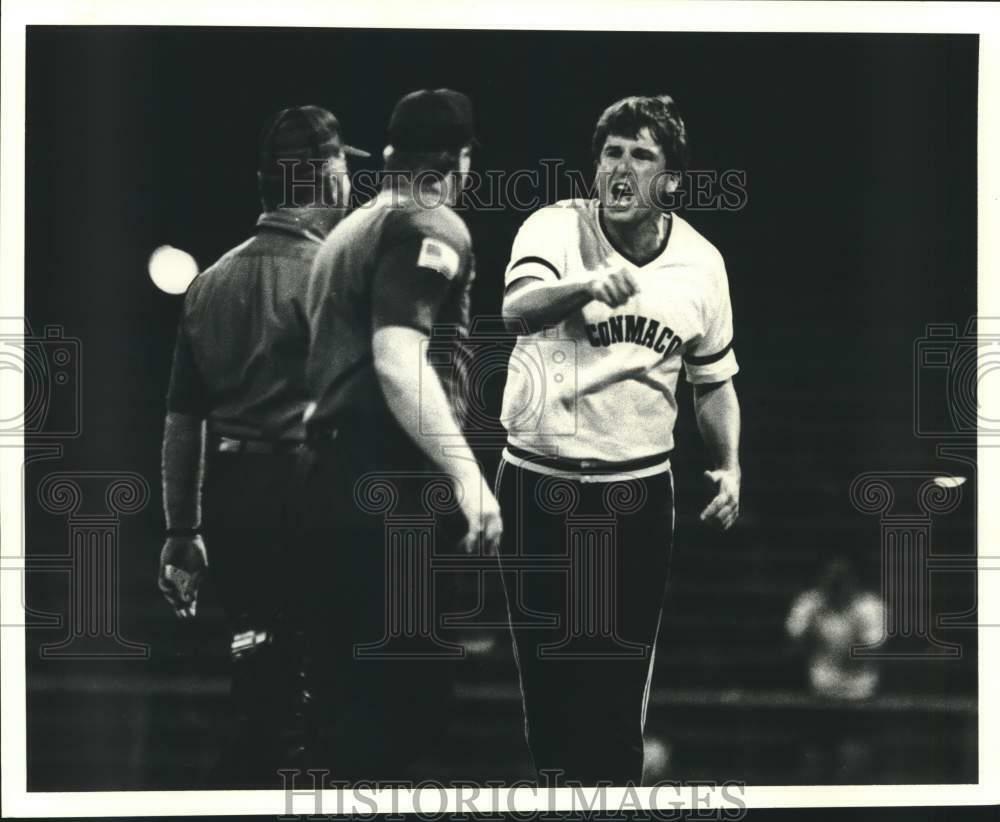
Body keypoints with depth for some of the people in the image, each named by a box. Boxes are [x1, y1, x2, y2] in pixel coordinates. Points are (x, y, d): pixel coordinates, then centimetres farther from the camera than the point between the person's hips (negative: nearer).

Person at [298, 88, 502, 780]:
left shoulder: (351, 230, 21)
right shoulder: (433, 228, -8)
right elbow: (398, 361, -20)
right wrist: (468, 474, -25)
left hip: (334, 481, 9)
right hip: (390, 491, -9)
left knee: (356, 683, 11)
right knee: (408, 689, -7)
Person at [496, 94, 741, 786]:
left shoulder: (701, 263, 1)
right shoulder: (557, 228, -10)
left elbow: (714, 381, 15)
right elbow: (518, 308, -31)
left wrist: (730, 465, 0)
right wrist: (588, 284, -50)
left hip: (639, 492, 2)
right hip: (539, 485, -2)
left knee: (622, 679, 4)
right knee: (548, 673, 6)